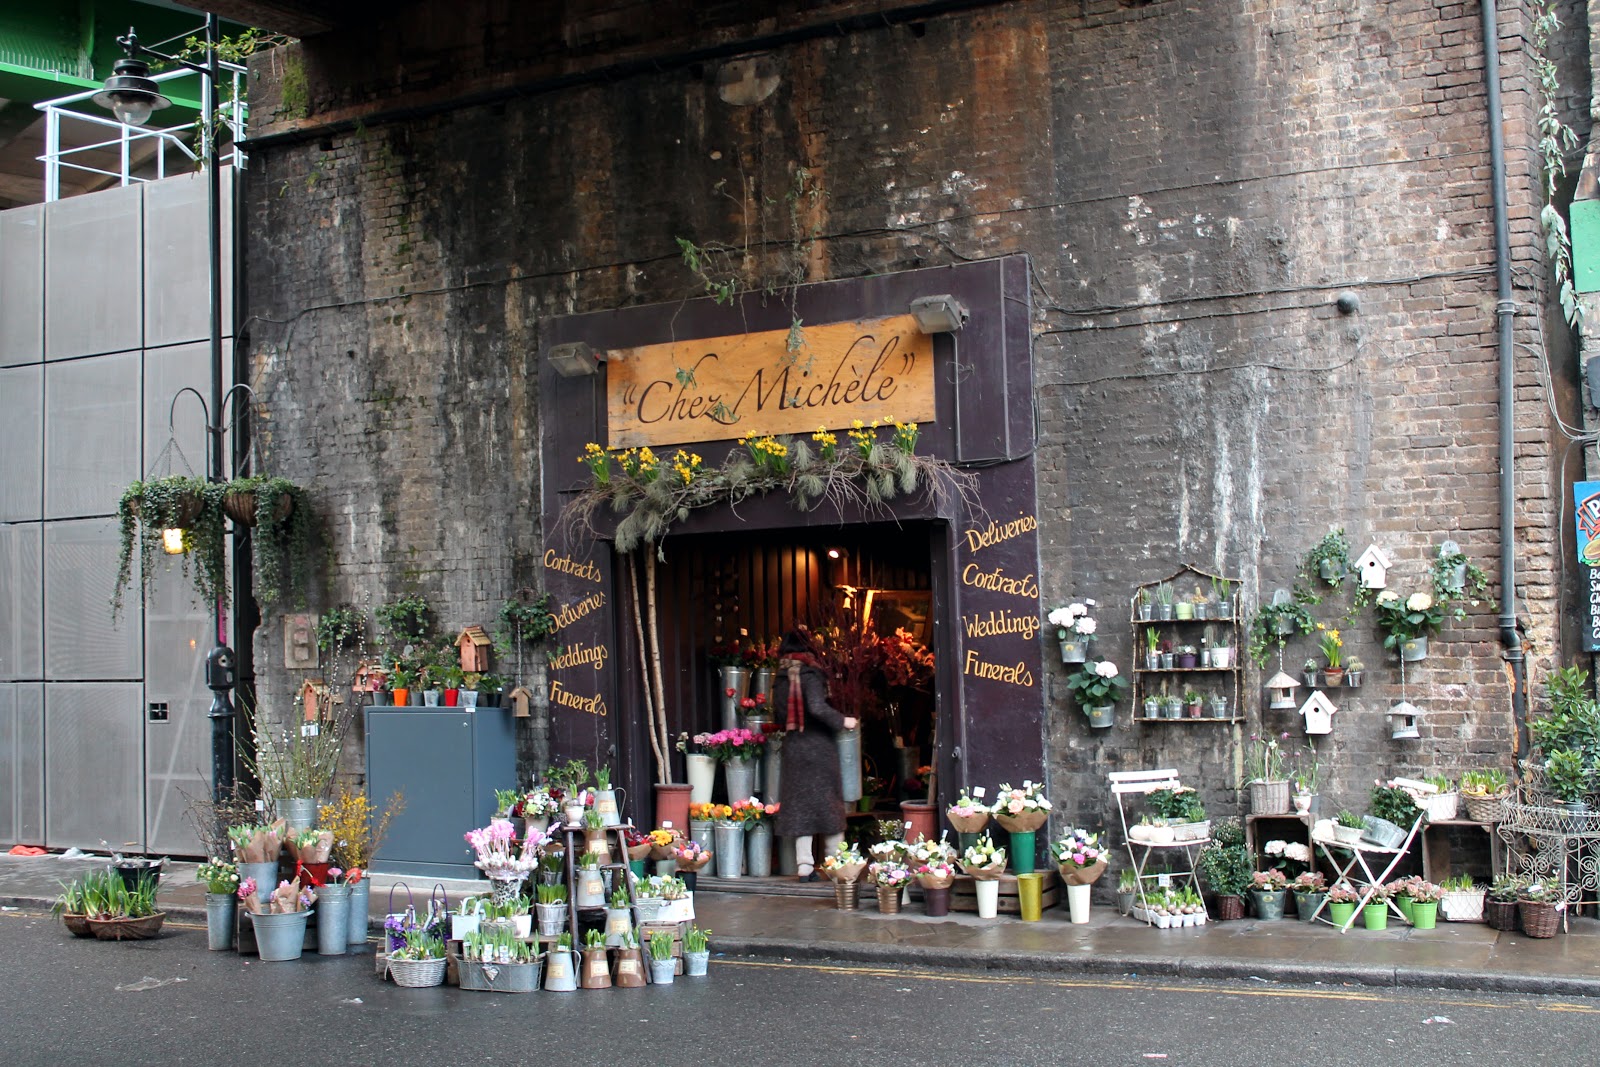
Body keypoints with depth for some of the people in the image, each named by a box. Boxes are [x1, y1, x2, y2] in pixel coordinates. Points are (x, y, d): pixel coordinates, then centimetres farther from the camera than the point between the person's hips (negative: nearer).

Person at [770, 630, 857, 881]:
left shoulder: (780, 679, 5)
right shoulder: (810, 674, -10)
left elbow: (777, 714, 11)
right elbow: (818, 707, -21)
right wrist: (842, 721, -10)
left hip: (792, 747, 5)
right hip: (819, 746, -5)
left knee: (800, 804, 7)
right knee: (829, 802, 6)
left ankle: (804, 866, 5)